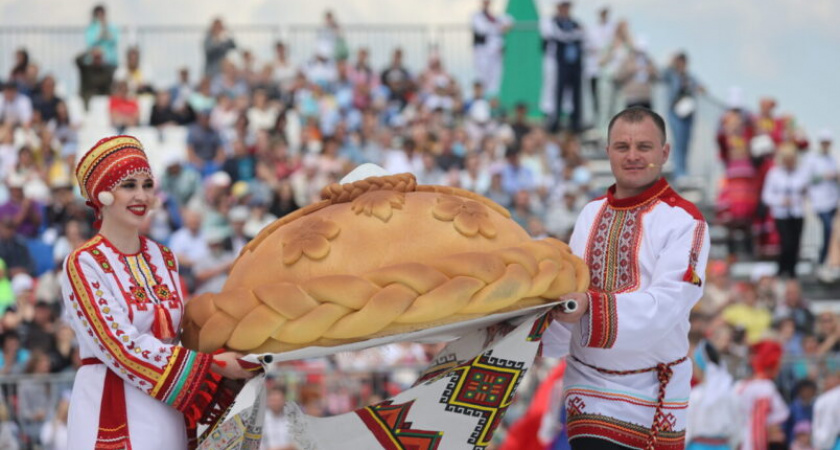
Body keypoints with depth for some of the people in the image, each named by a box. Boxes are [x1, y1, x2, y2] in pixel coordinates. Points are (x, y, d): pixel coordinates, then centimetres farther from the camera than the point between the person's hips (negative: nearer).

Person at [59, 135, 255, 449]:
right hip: (112, 411, -6)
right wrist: (212, 363, -17)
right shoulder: (83, 264, -7)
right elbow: (121, 346, -16)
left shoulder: (164, 259, 13)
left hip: (168, 416, 6)